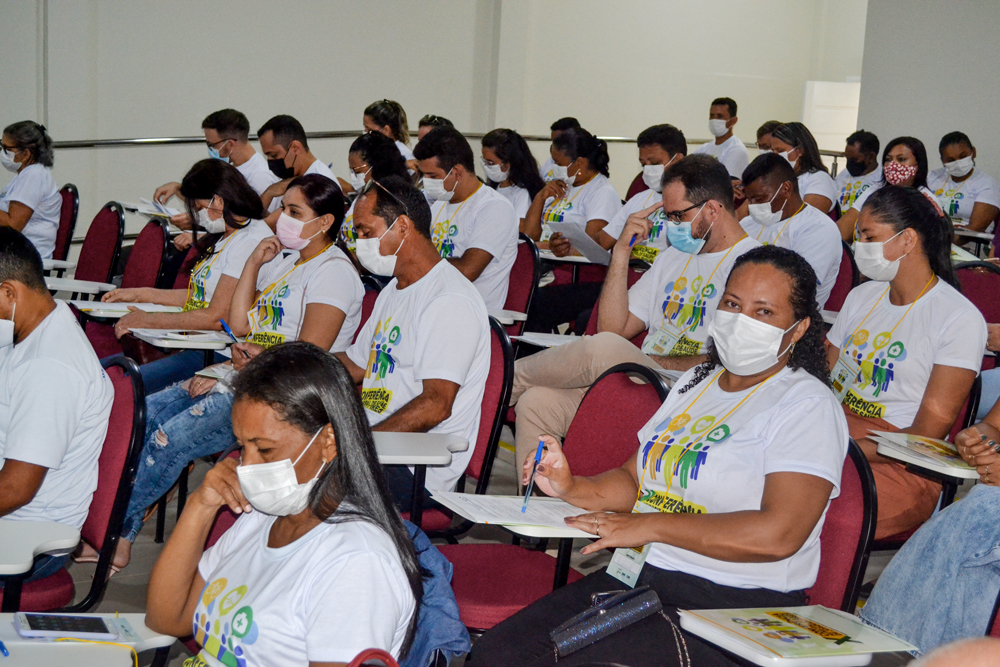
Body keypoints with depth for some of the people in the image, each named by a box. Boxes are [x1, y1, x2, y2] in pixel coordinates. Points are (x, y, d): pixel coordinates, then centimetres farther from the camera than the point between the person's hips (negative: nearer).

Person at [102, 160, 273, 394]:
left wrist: (147, 320, -10)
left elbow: (216, 317, -20)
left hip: (217, 356, -10)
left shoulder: (250, 242, -16)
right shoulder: (227, 237, 17)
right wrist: (141, 295, 25)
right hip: (196, 345, 10)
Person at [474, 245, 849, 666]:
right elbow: (636, 480, 22)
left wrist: (650, 526, -17)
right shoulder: (696, 382, 18)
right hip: (637, 579, 7)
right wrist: (572, 488, 0)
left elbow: (777, 534, -22)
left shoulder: (808, 406, -8)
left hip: (733, 607, -7)